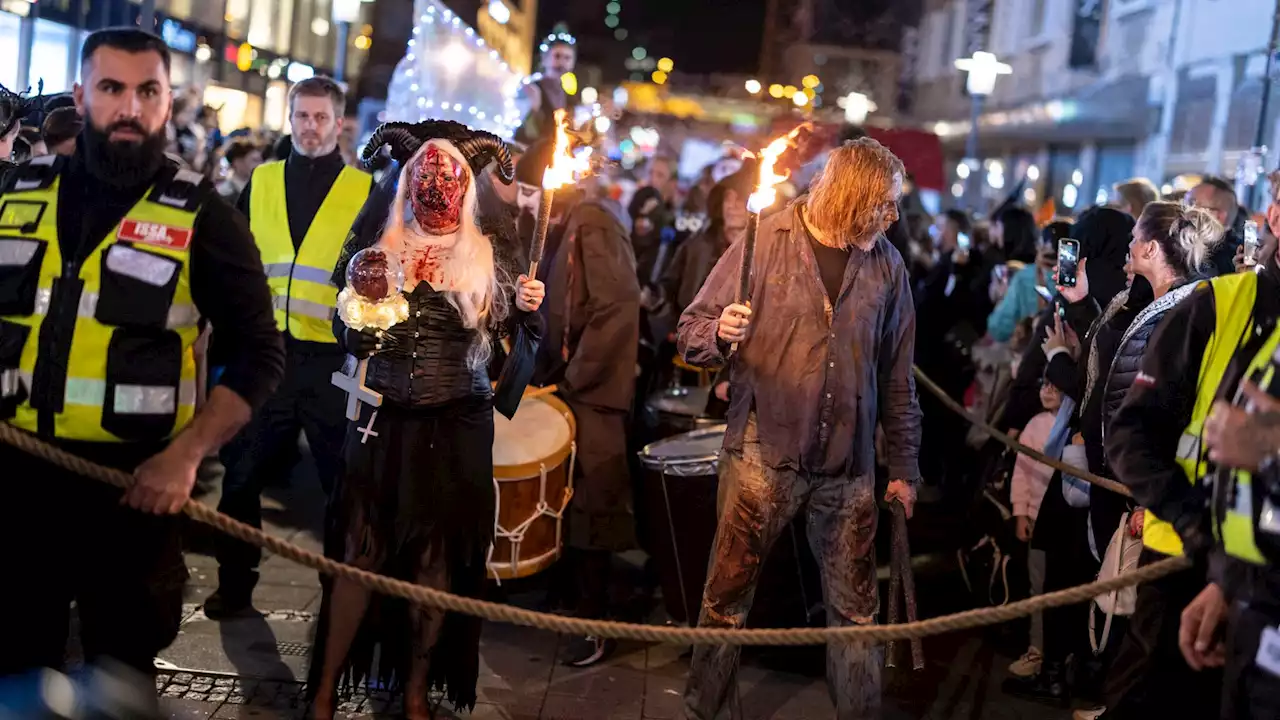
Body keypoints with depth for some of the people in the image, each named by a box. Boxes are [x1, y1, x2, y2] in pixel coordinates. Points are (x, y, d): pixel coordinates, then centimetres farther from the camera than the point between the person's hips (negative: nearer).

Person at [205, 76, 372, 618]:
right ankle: (235, 584, 24)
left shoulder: (365, 191, 0)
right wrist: (223, 340, 7)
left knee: (344, 481, 6)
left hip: (332, 359, -3)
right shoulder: (260, 183, 9)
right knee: (241, 476, 9)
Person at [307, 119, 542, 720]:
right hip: (383, 421, 0)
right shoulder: (380, 251, 4)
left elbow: (524, 336, 3)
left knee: (438, 559, 6)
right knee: (359, 553, -1)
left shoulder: (491, 258, 4)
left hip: (459, 427, 0)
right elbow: (350, 342, 3)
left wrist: (528, 309, -16)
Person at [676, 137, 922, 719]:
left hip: (849, 463, 3)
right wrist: (720, 333, -25)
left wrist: (904, 467, 13)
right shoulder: (767, 242, -4)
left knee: (856, 610, 9)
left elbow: (897, 377, 12)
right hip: (763, 452, -3)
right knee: (728, 597, 6)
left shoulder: (887, 266, 6)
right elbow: (692, 332, -2)